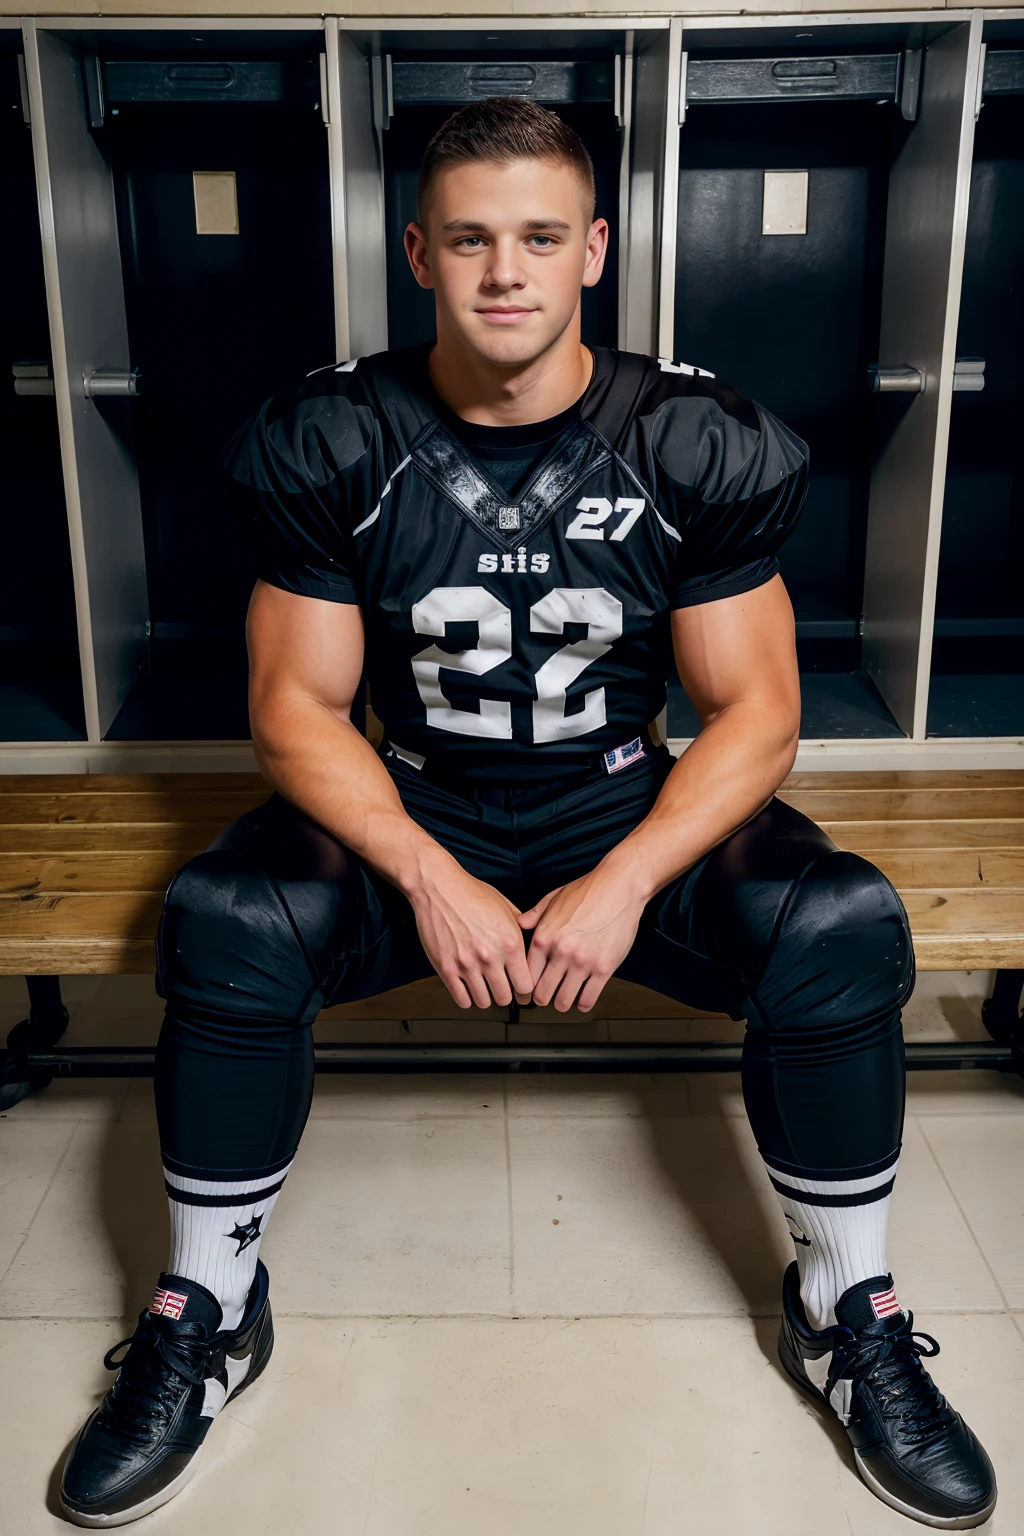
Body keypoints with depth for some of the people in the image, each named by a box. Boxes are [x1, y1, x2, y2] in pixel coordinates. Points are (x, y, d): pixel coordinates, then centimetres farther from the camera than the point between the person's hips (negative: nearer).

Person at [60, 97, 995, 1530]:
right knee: (224, 922, -28)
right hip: (411, 807, 0)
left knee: (842, 928, -26)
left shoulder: (699, 444, -8)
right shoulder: (332, 443, -7)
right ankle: (208, 1315, -4)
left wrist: (624, 885, -22)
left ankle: (848, 1310, 0)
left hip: (630, 806, 0)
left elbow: (755, 710, -7)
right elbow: (296, 704, -7)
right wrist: (431, 881, -22)